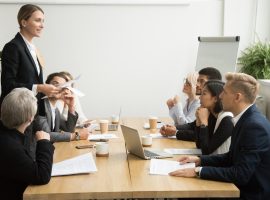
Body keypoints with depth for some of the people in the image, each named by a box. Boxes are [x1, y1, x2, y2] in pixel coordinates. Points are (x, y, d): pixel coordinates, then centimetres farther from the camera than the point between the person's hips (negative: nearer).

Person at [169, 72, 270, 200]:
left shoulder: (255, 126, -24)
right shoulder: (245, 119, 5)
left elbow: (241, 174, -26)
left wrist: (198, 171, -24)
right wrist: (200, 160, 4)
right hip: (242, 188, 8)